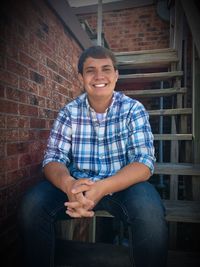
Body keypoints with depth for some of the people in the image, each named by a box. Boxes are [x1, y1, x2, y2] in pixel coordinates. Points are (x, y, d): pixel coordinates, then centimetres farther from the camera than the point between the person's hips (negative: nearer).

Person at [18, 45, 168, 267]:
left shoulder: (133, 109, -8)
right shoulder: (69, 112, -3)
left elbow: (144, 162, -16)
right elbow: (53, 159, -8)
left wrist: (101, 188, -34)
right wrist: (68, 183, -33)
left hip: (123, 184, -1)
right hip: (77, 184, 2)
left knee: (150, 214, -31)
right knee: (32, 205, -21)